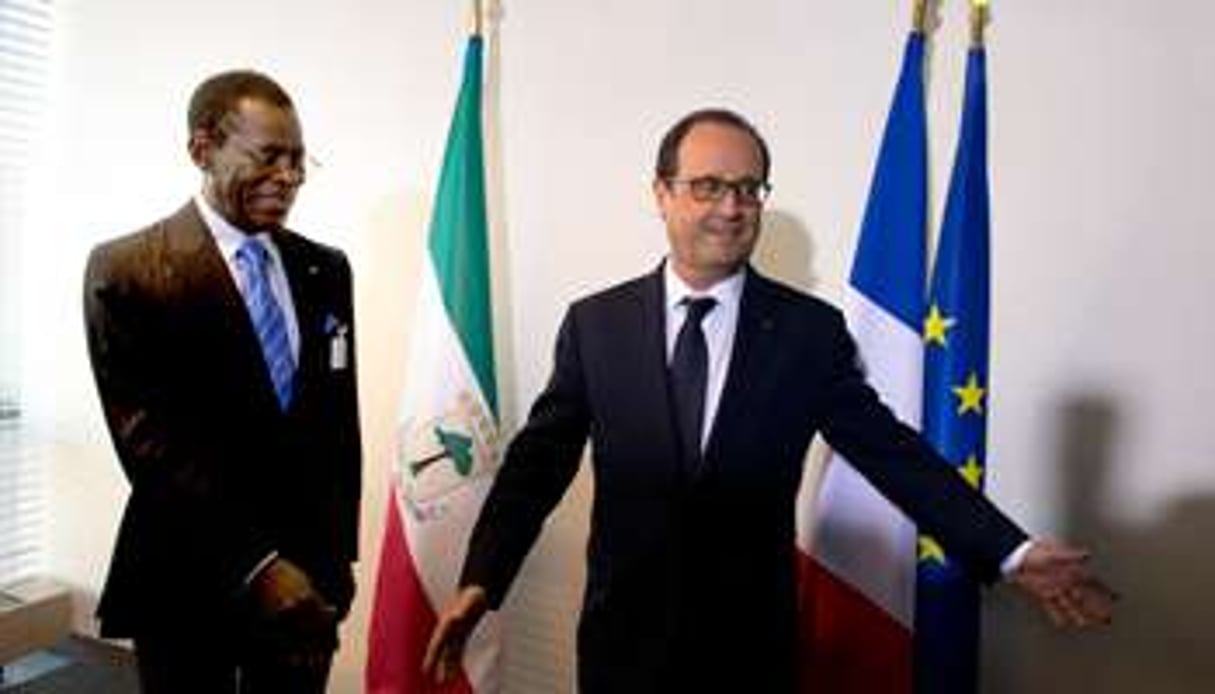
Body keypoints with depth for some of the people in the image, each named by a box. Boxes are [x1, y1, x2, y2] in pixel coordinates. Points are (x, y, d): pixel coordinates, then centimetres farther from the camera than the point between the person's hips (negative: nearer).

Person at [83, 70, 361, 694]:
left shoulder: (325, 270, 4)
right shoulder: (126, 271, -9)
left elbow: (340, 423, 6)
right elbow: (149, 442, -15)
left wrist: (338, 555, 4)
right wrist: (254, 565, -18)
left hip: (304, 571, 4)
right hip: (188, 582, -3)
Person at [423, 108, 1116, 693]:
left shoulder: (811, 331, -6)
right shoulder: (595, 324, -5)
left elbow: (893, 451, -4)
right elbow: (539, 460, -4)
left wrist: (1012, 553, -10)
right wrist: (480, 580, -12)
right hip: (624, 637, 1)